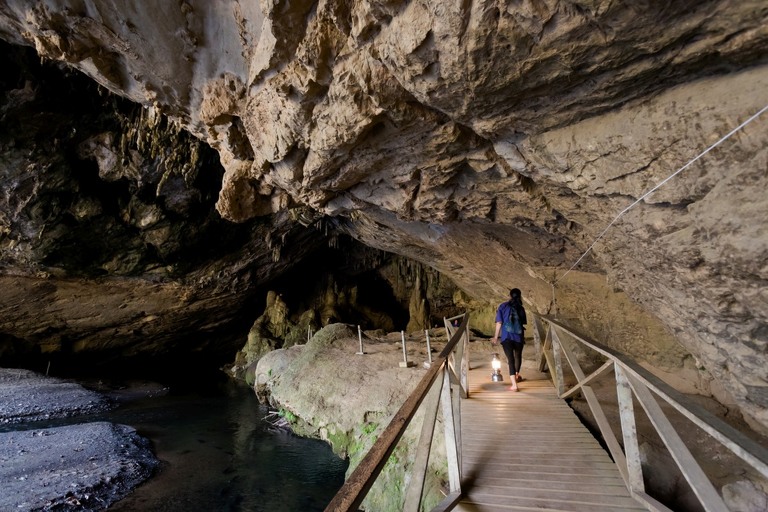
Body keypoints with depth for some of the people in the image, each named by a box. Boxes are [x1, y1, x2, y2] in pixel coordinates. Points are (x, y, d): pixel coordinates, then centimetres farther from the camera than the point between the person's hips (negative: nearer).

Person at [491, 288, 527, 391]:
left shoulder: (503, 306, 2)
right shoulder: (521, 308, 6)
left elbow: (499, 322, -1)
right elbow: (523, 323, 11)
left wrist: (496, 337, 6)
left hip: (506, 337, -2)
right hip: (519, 336, 2)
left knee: (511, 359, -2)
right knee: (518, 356, 25)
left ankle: (514, 385, -12)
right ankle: (517, 376, 47)